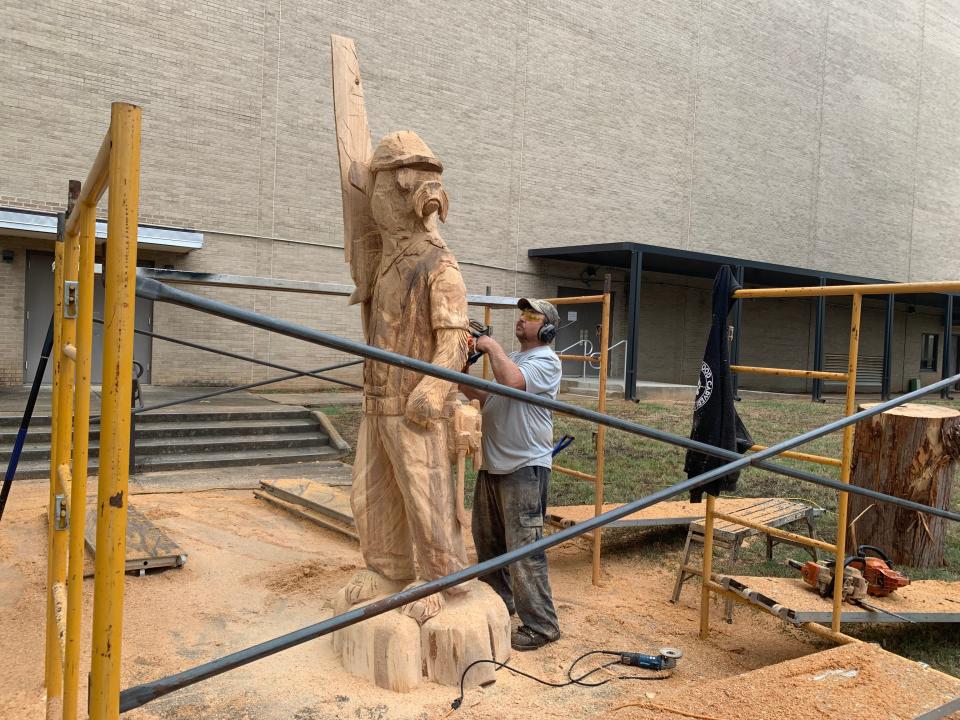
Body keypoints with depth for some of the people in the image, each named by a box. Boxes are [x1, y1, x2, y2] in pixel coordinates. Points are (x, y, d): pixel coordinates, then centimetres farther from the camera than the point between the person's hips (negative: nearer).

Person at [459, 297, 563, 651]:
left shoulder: (546, 361, -9)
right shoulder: (510, 358, 19)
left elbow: (511, 381, -28)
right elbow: (486, 399, 18)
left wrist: (492, 347, -14)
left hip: (525, 467, -9)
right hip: (492, 464, 9)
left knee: (523, 549, -8)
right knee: (487, 541, 19)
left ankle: (540, 625, 2)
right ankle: (499, 602, 37)